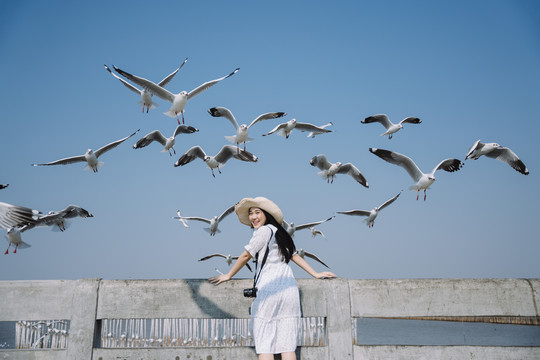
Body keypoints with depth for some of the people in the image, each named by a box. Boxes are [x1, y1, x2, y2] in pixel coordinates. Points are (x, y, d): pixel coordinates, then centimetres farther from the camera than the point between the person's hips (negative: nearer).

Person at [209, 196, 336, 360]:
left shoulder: (264, 231, -4)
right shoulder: (279, 233, 20)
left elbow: (246, 256, -3)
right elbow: (294, 255, 21)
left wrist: (228, 276, 8)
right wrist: (315, 274, 25)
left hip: (269, 289, -7)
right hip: (290, 289, 7)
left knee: (264, 342, -2)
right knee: (287, 343, 5)